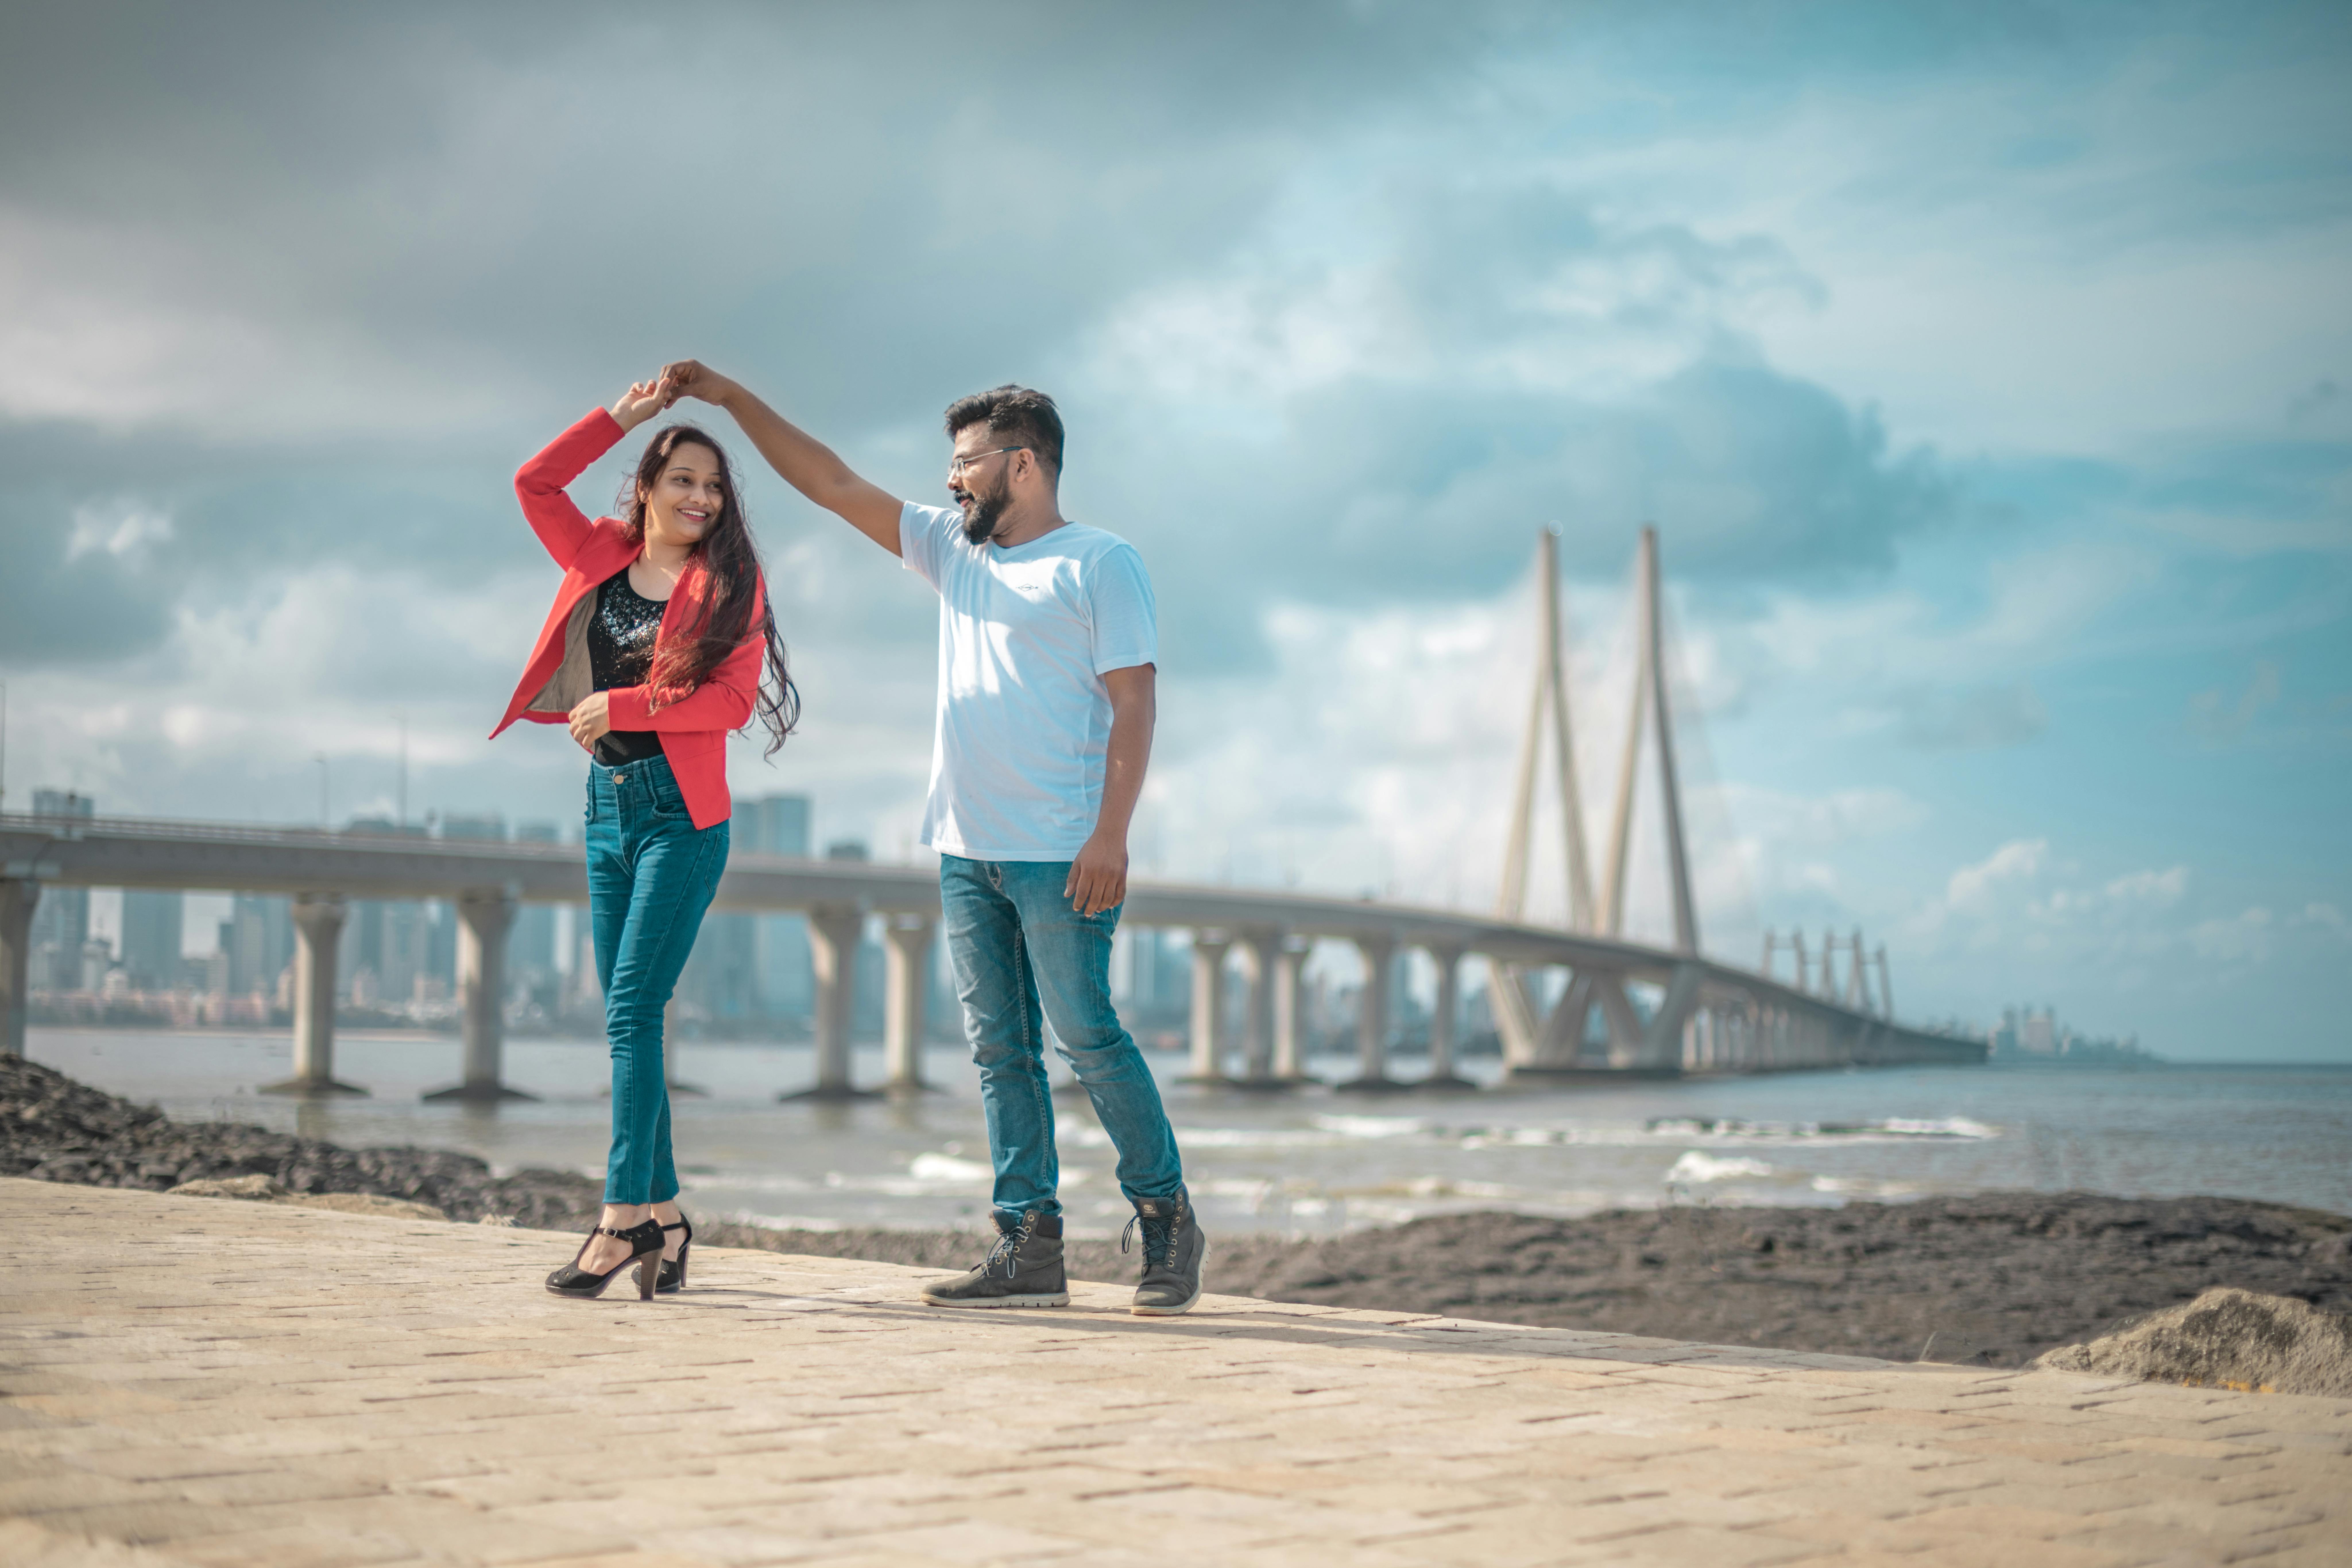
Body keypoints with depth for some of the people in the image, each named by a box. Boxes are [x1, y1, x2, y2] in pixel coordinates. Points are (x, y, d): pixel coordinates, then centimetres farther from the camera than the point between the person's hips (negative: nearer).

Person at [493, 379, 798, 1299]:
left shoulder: (729, 585, -2)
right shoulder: (601, 558, 11)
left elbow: (732, 699, -11)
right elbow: (534, 483, 7)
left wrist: (620, 706, -14)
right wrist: (619, 420, 3)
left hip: (682, 813, -5)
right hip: (608, 805, 5)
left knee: (632, 1010, -14)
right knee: (627, 1019, 6)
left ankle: (625, 1216, -14)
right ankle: (664, 1216, 12)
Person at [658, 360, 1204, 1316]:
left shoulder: (1099, 563, -1)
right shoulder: (954, 553, 19)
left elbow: (1133, 704, -9)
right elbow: (831, 484, 19)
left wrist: (1111, 833, -18)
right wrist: (733, 400, 15)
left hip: (1060, 854, -7)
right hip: (966, 848, 7)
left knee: (1087, 1037, -8)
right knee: (1000, 1050, 4)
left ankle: (1167, 1221, 4)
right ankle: (1029, 1250, 6)